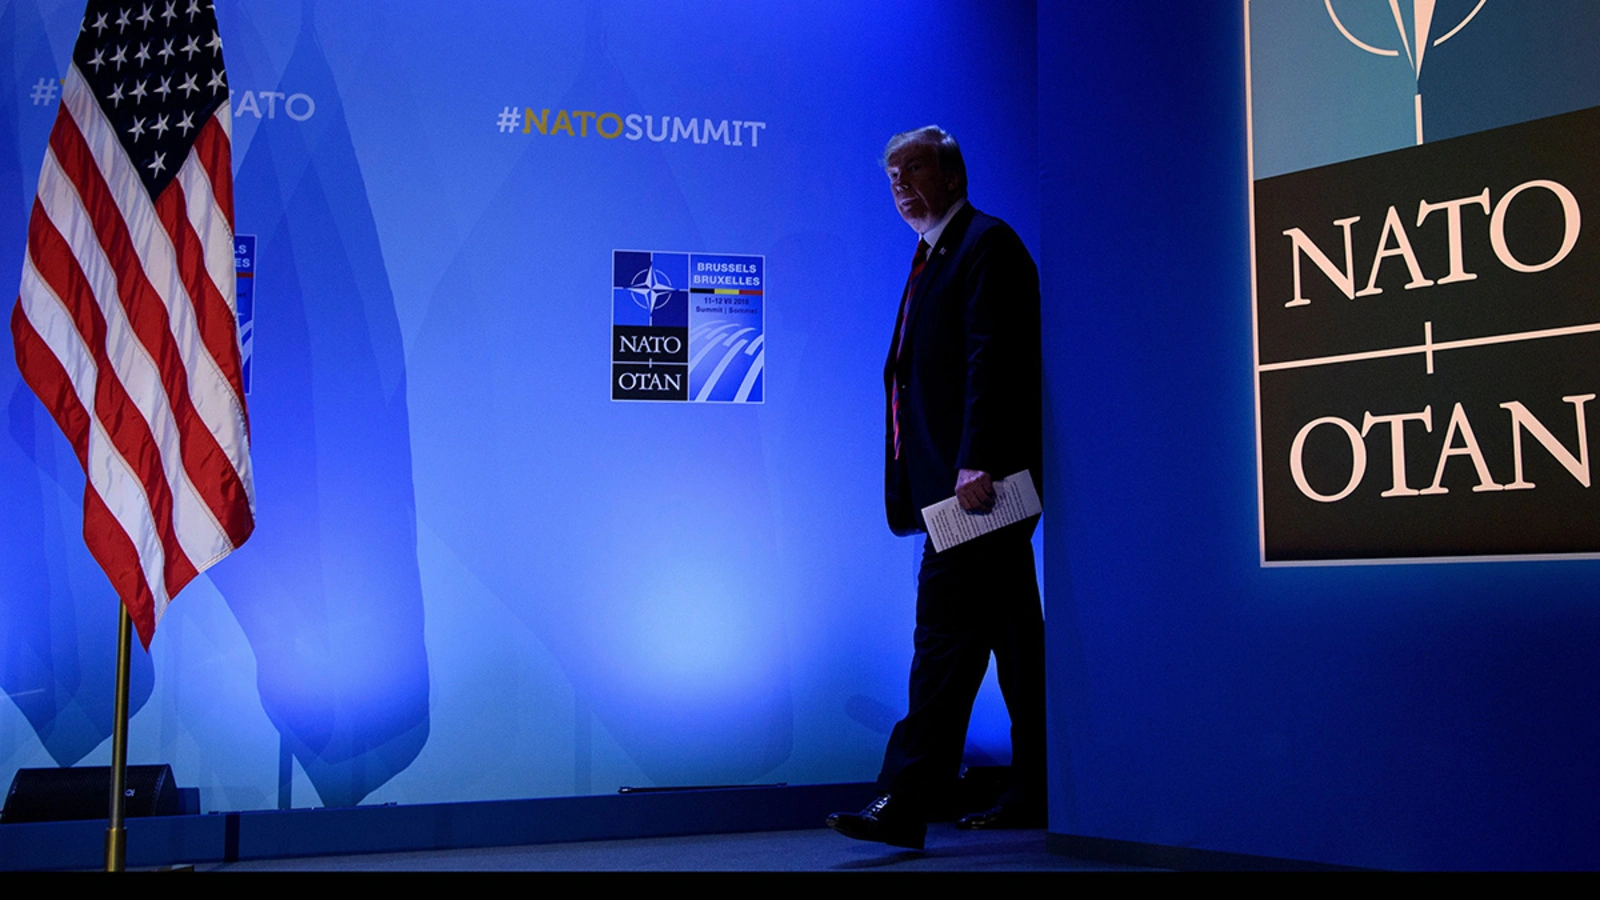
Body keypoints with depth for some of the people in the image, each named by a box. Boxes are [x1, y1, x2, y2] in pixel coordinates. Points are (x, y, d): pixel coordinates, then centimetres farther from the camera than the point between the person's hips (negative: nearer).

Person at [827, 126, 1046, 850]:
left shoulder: (987, 243, -6)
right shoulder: (934, 255, 23)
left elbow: (994, 357, -17)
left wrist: (975, 463, -25)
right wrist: (931, 474, 17)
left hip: (976, 477, -10)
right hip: (950, 477, 10)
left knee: (946, 630, -12)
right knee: (1014, 635, 12)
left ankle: (905, 803, -13)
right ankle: (1037, 795, 20)